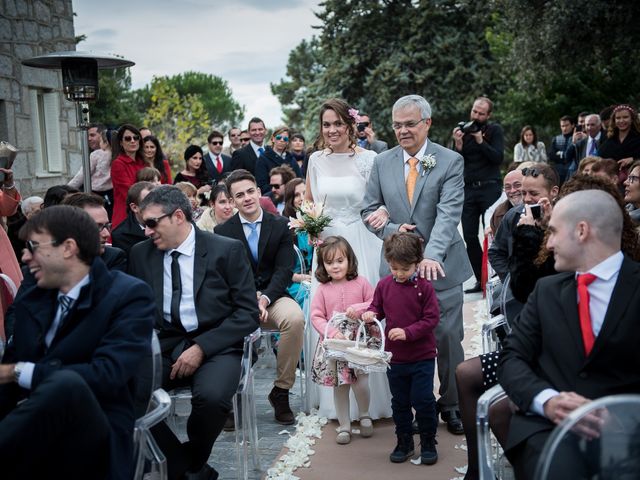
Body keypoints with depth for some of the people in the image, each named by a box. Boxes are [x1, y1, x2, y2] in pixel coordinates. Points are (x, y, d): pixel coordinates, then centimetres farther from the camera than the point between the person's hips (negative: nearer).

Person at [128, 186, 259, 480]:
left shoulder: (226, 250, -2)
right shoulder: (140, 253, 9)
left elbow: (248, 313, -5)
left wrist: (201, 347, -15)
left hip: (215, 346, -3)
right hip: (163, 346, 3)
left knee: (211, 396, -34)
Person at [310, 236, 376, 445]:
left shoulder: (361, 283, -3)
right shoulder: (323, 289, -1)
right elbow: (316, 316, -4)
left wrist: (359, 308, -20)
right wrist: (332, 332, -18)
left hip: (360, 341, -1)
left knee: (360, 382, -5)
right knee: (340, 386, 9)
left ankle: (364, 416, 24)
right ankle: (344, 426, 24)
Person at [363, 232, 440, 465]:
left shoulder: (424, 287, -12)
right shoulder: (384, 285, -2)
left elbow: (431, 319, -14)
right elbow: (377, 306, 13)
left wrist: (408, 332, -23)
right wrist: (370, 313, -10)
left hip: (422, 357, -4)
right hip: (395, 356, 4)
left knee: (423, 400, 0)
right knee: (400, 402, 14)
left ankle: (428, 441, 20)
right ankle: (404, 441, 30)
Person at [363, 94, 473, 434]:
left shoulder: (451, 162, -5)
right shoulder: (382, 163, 6)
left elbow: (449, 213, -17)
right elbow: (369, 210, 9)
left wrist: (432, 255, -30)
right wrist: (392, 230, -11)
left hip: (441, 266, -2)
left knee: (448, 337, 4)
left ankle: (451, 404, 22)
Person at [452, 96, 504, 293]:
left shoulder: (494, 131, 2)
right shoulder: (463, 130, 9)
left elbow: (498, 157, -9)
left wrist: (481, 141, -16)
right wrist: (458, 145, -12)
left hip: (490, 188, -4)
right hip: (468, 189, 4)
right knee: (469, 236, 3)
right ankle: (480, 279, 12)